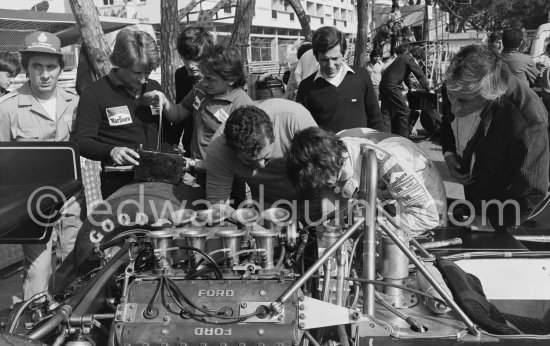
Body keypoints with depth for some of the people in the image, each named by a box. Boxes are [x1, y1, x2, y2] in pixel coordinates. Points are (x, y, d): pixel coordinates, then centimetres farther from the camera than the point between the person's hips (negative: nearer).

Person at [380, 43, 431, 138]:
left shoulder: (399, 59, 26)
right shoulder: (408, 58, 0)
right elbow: (420, 74, 1)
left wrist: (411, 87, 47)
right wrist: (428, 89, 6)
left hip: (383, 84, 9)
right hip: (392, 86, -9)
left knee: (386, 112, 12)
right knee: (404, 112, -3)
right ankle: (403, 138, -2)